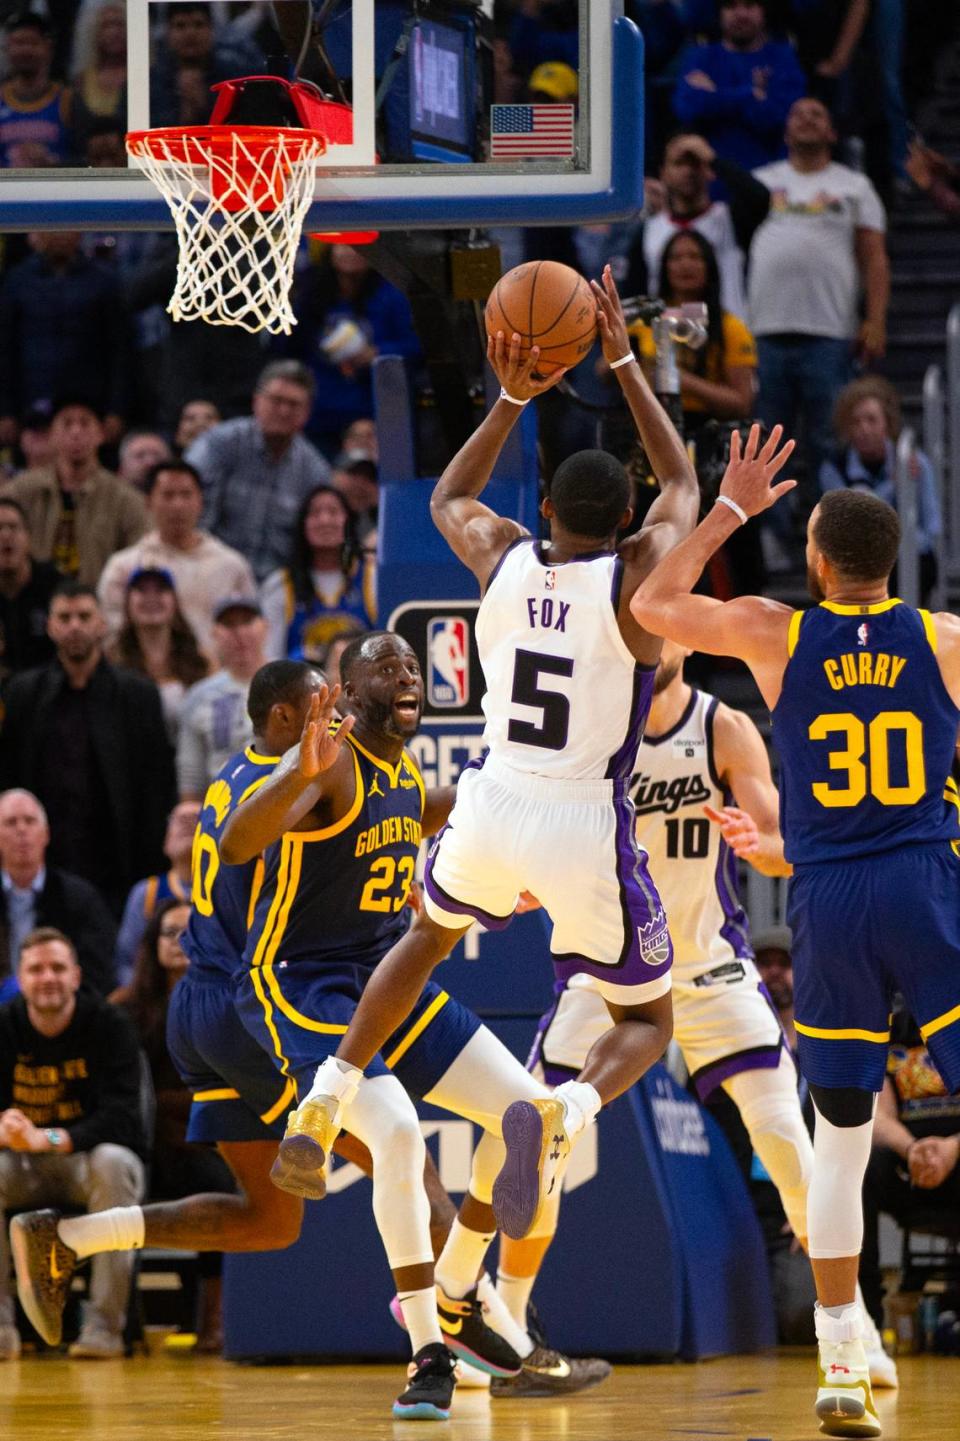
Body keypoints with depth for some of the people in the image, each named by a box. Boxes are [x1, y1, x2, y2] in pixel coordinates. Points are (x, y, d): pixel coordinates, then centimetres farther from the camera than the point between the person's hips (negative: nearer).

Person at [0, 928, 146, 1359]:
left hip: (88, 1159, -2)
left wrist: (46, 1139, -40)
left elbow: (120, 1118, -23)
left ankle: (104, 1325, -35)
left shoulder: (108, 1025, -12)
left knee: (111, 1162, -37)